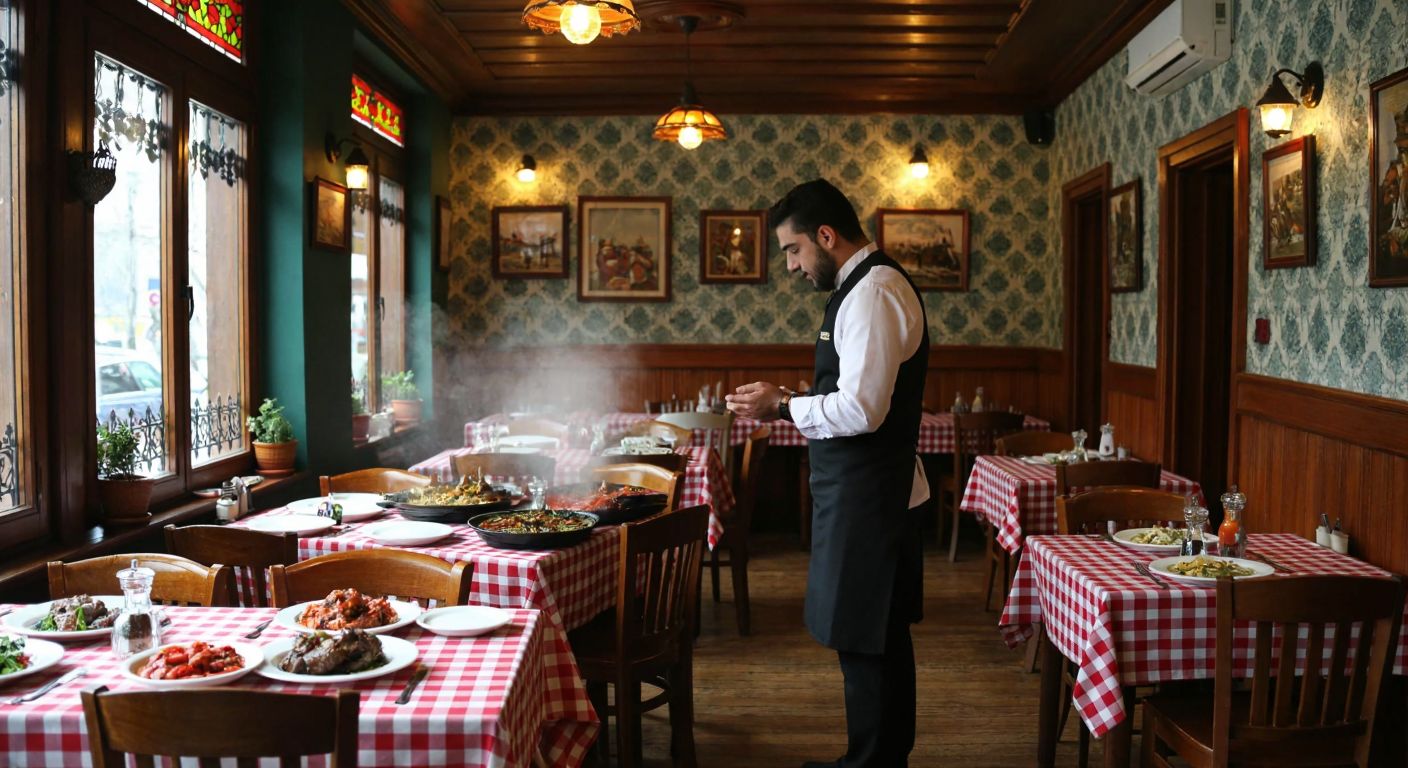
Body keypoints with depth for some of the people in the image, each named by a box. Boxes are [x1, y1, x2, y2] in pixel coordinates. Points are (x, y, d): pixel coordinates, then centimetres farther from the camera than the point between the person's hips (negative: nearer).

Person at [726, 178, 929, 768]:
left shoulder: (872, 294, -19)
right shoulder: (870, 284, 14)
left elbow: (861, 410, -25)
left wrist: (784, 406, -13)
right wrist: (793, 402, 9)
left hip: (865, 497, -11)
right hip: (874, 489, 11)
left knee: (863, 638, 0)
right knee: (883, 636, 20)